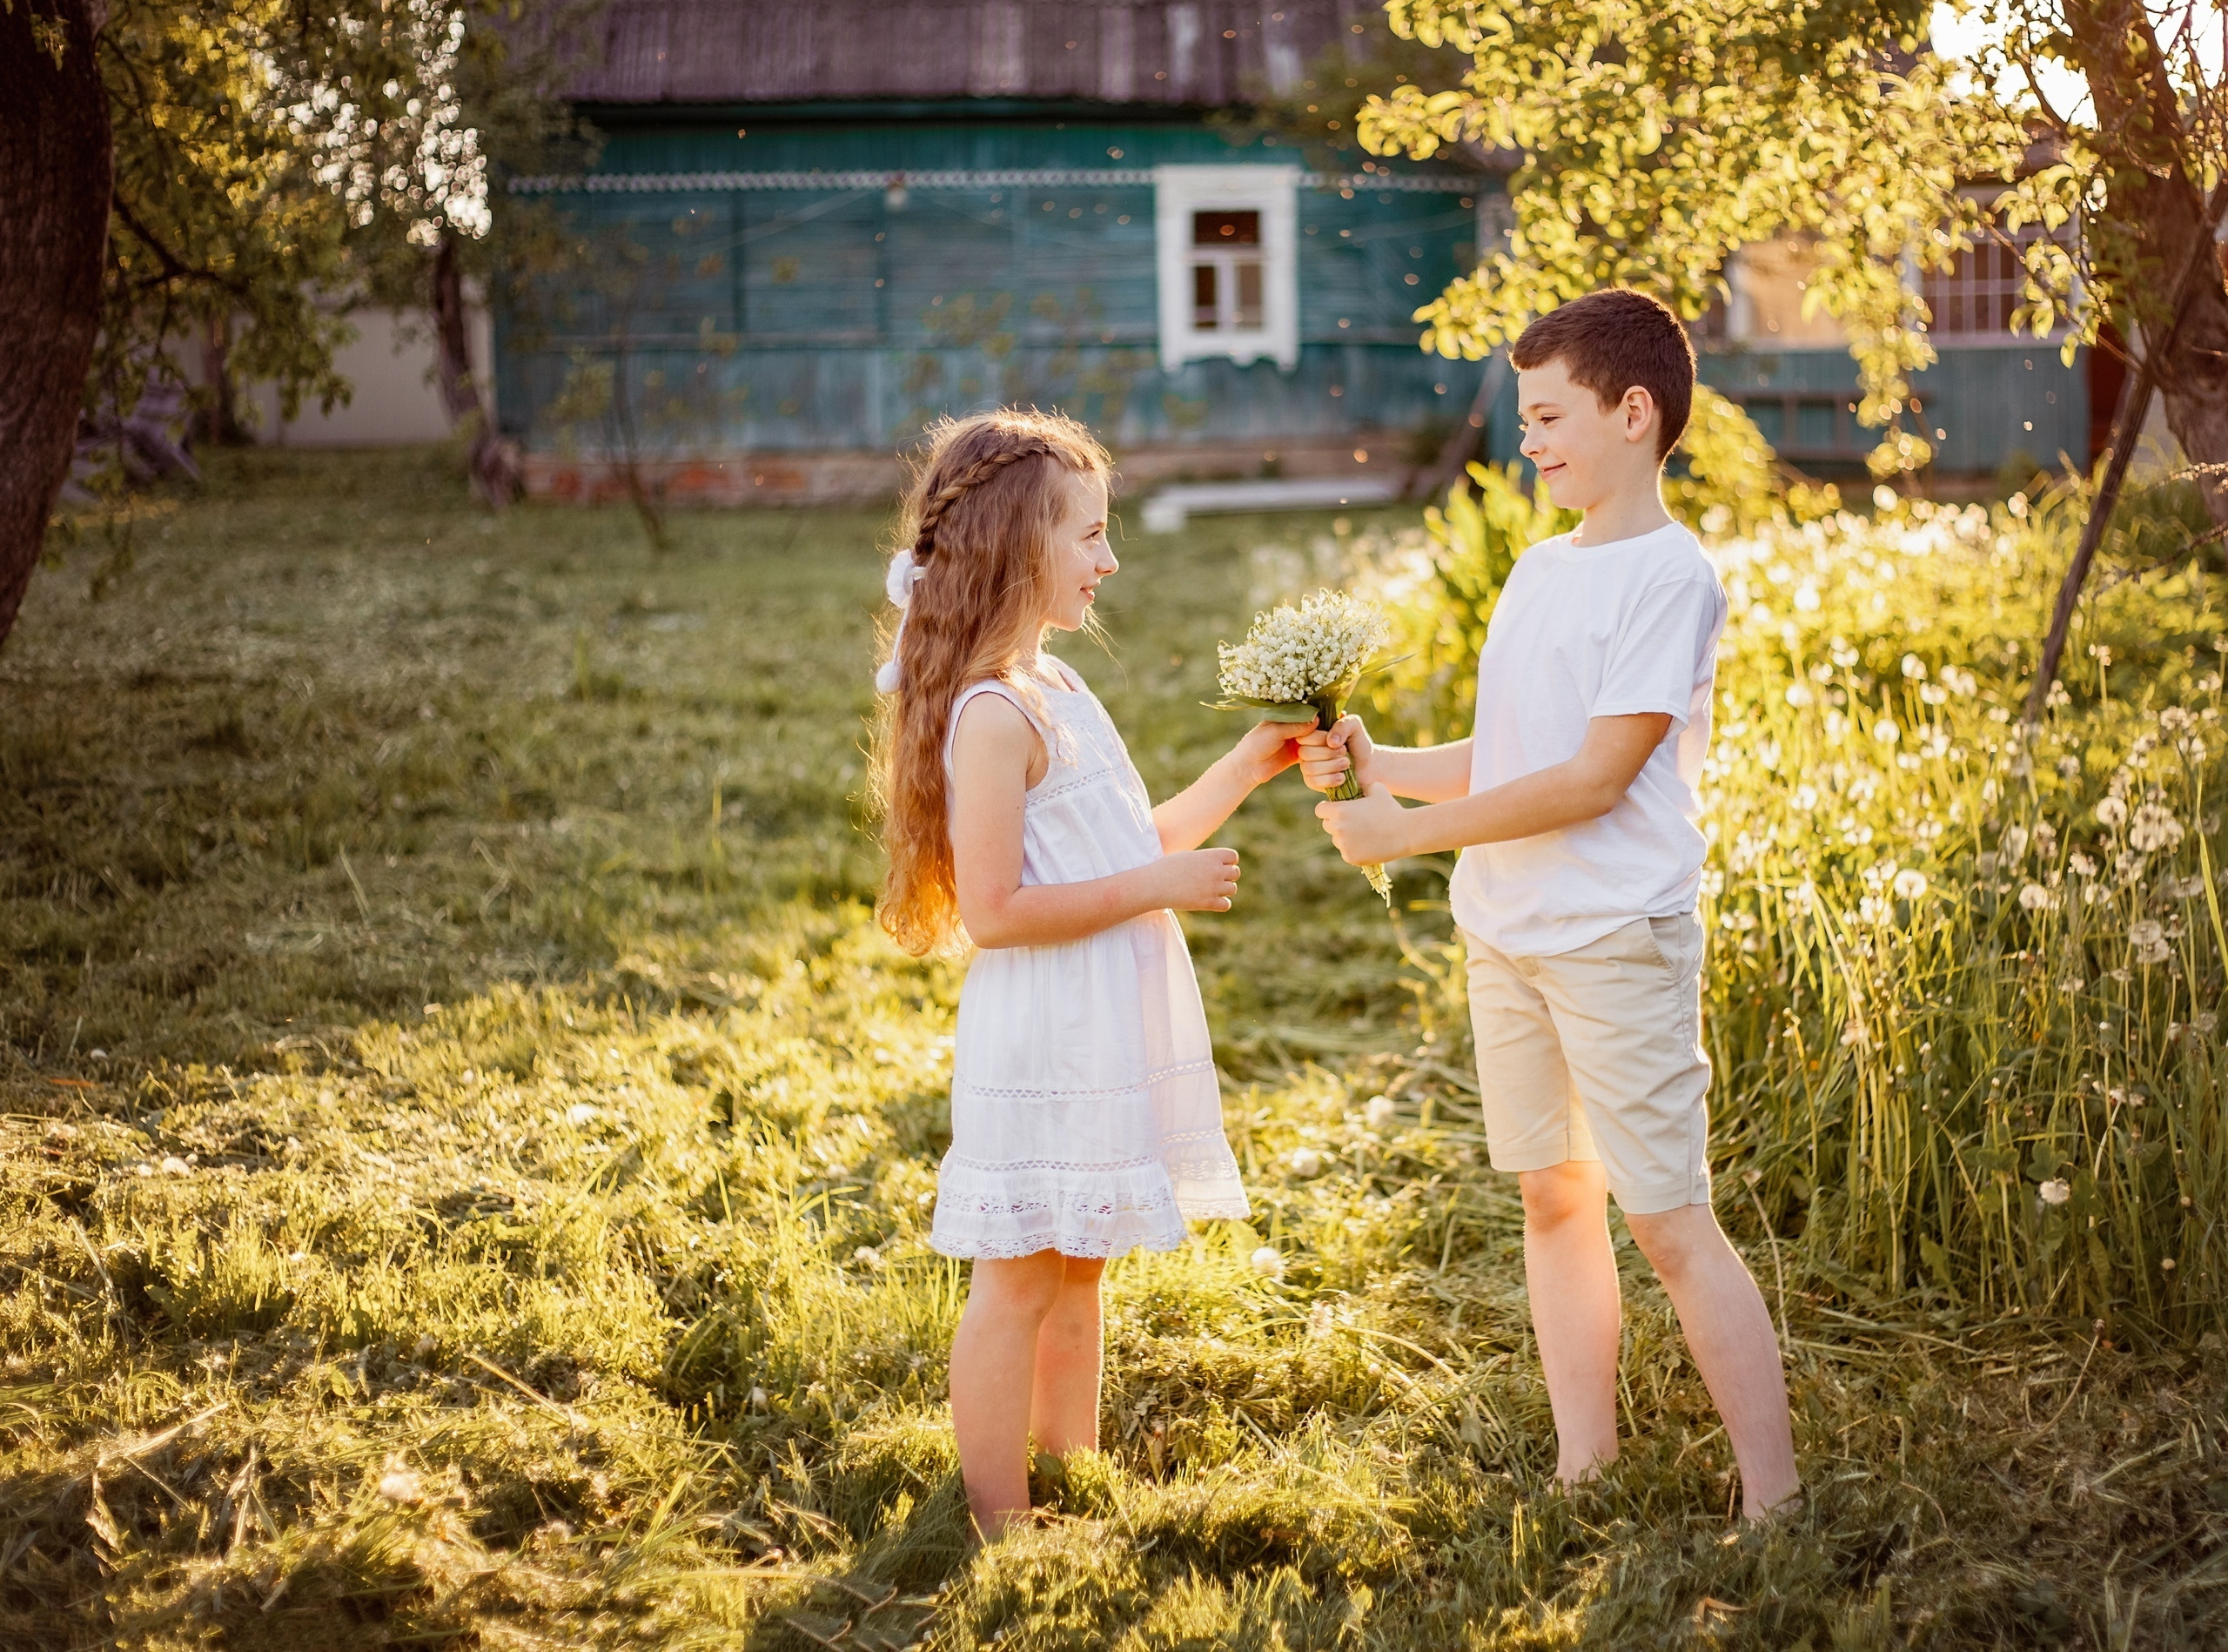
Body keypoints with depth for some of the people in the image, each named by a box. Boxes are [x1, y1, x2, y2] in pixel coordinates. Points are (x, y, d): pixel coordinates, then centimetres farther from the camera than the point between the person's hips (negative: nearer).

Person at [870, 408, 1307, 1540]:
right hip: (1040, 1044, -10)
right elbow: (994, 909, -24)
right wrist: (1159, 887, -20)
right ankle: (1000, 1532, 10)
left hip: (1102, 1036, 10)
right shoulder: (995, 715, -19)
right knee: (1018, 1280, 0)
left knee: (1081, 1266, 18)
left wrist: (1250, 765, 12)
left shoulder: (1053, 690, 13)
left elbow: (1135, 844, 19)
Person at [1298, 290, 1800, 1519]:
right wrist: (1375, 763, 1)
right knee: (1553, 1200, 12)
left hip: (1616, 943, -8)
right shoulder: (1541, 568, 14)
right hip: (1505, 938, 8)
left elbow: (1594, 778, -17)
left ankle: (1773, 1500, 0)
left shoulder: (1669, 576, -11)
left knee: (1670, 1223, -7)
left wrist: (1411, 831, -14)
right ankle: (1584, 1475, 21)